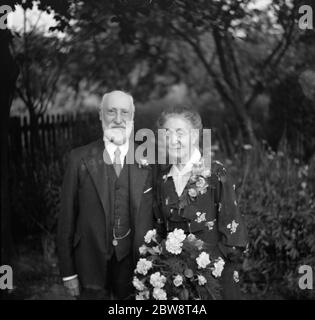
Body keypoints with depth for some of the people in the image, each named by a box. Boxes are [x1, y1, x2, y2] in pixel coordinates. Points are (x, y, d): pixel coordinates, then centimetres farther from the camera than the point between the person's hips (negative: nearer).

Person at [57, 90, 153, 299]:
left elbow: (153, 217, 1)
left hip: (135, 264, 1)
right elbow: (67, 217, -2)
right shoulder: (81, 158, -4)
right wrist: (68, 271, -3)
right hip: (91, 264, -1)